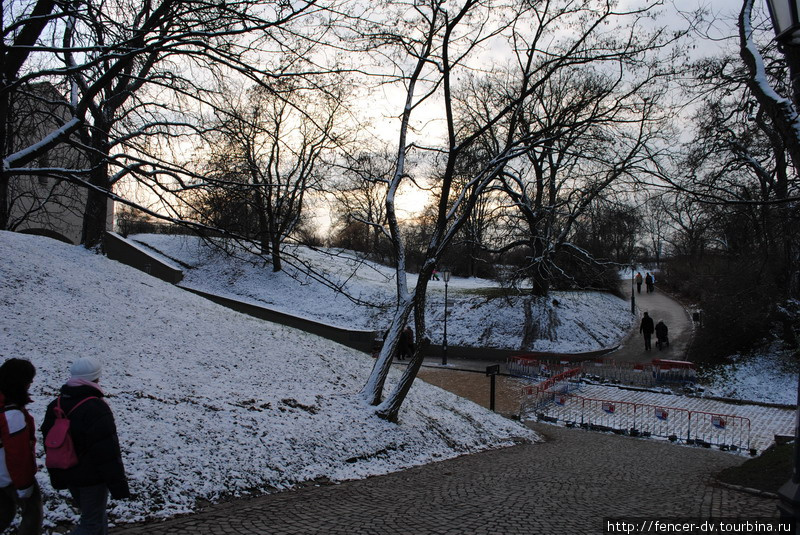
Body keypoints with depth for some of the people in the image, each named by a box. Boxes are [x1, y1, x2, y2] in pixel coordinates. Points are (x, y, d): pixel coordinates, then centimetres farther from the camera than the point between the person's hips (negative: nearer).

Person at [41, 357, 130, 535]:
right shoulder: (96, 409, -24)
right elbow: (108, 452, -23)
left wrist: (57, 478, 22)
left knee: (92, 515, 23)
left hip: (68, 475, 8)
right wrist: (118, 485, -16)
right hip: (92, 478, -8)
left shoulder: (55, 406, 2)